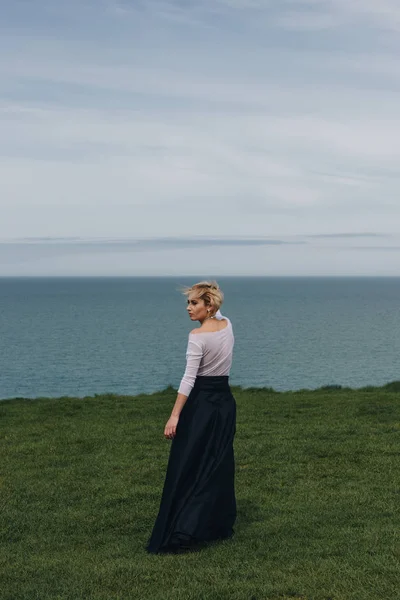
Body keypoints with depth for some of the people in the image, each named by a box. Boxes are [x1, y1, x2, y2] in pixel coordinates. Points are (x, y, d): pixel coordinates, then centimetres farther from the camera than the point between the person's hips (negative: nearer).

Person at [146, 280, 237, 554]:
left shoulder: (198, 336, -18)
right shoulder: (227, 325, 3)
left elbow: (189, 378, -24)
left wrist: (174, 416, -25)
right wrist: (203, 294, 20)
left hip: (201, 405, -8)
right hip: (225, 401, 8)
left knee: (186, 470, -4)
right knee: (220, 465, 16)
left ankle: (179, 534, -7)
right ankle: (221, 526, 24)